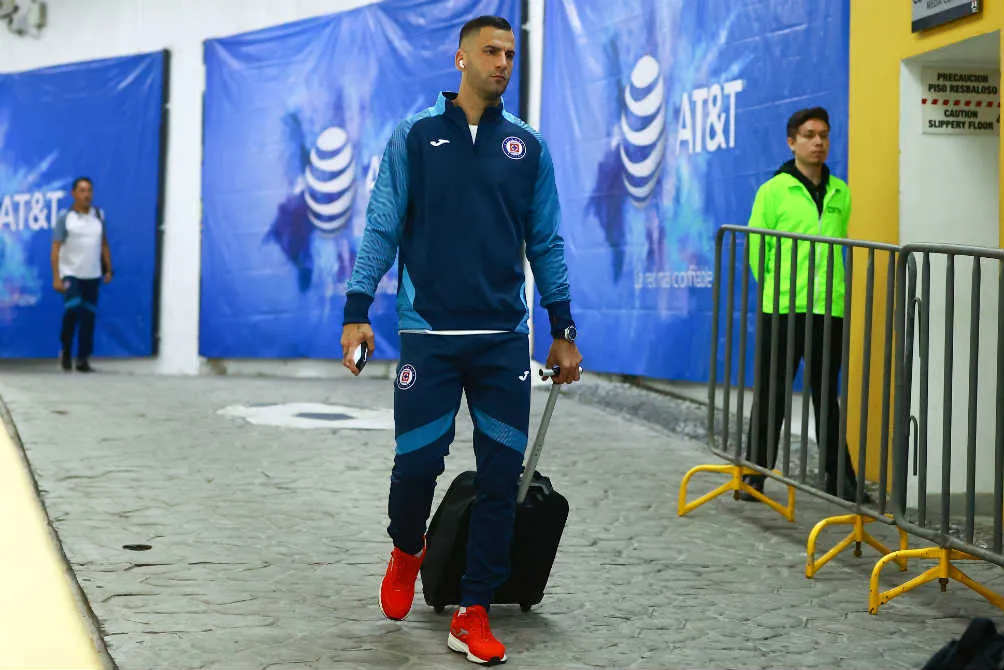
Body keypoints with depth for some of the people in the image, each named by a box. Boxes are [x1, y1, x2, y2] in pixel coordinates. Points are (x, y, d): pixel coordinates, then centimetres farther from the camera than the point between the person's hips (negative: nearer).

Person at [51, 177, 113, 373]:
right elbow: (56, 248, -6)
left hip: (93, 275, 4)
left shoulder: (99, 215, 8)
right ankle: (66, 351, 1)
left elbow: (104, 244, 16)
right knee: (72, 309, -20)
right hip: (70, 274, -4)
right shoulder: (65, 217, -4)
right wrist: (56, 278, -13)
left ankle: (83, 360, 11)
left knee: (89, 317, 3)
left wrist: (108, 269, 10)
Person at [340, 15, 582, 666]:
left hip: (505, 338, 2)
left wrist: (563, 330, 10)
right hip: (429, 334, -2)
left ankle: (474, 613, 11)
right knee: (417, 462, -2)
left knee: (501, 476, 0)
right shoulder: (415, 136, 2)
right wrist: (357, 313, -5)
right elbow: (382, 228, 2)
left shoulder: (528, 146, 8)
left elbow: (546, 243, 12)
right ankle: (407, 551, 32)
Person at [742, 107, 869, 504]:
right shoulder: (773, 191, -2)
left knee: (827, 396, 11)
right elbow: (756, 247, 0)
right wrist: (776, 288, 2)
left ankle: (838, 477, 17)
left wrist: (827, 286, 15)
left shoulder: (840, 194, 10)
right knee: (771, 395, 3)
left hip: (829, 309, 3)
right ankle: (755, 476, 12)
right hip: (781, 309, -3)